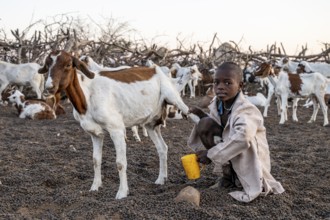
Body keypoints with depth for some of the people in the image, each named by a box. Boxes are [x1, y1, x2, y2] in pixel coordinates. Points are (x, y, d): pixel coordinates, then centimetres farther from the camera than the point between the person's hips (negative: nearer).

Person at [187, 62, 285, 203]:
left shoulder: (247, 111, -29)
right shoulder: (217, 103, -6)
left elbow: (241, 139, -47)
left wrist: (210, 154, -38)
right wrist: (202, 115, -13)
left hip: (249, 159, -6)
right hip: (230, 156, 7)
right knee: (205, 125, -13)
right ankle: (228, 172, -3)